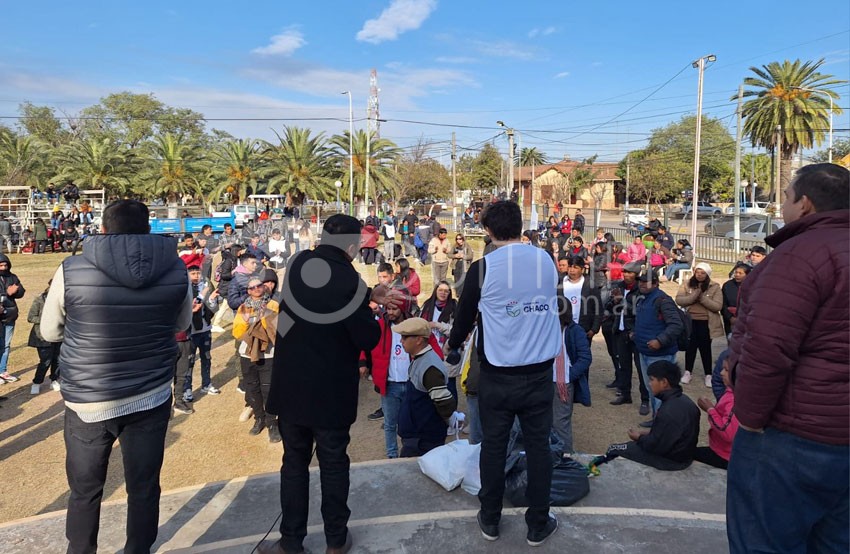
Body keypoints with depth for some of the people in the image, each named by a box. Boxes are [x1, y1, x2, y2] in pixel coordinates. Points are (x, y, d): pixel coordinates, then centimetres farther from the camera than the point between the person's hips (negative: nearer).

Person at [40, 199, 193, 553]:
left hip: (87, 402, -1)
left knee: (85, 491, 20)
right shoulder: (176, 270, -8)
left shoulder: (71, 270, -13)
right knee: (144, 488, 17)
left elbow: (49, 332, 3)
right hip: (151, 399, 1)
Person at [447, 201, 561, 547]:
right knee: (538, 446, 12)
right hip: (539, 373, 3)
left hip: (497, 375, -2)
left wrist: (453, 344, 21)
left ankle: (490, 520, 26)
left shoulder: (482, 268, -11)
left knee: (493, 445, 12)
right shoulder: (547, 261, 1)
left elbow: (464, 316, 0)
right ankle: (538, 525, 23)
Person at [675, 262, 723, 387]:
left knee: (705, 348, 9)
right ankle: (687, 372, 26)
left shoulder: (714, 287, -4)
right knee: (690, 346, 11)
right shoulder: (687, 284, 1)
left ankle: (708, 375, 22)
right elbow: (679, 300, -10)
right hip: (690, 321, 1)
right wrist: (694, 296, -21)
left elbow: (718, 306, -14)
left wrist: (702, 297, -20)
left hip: (706, 322, -1)